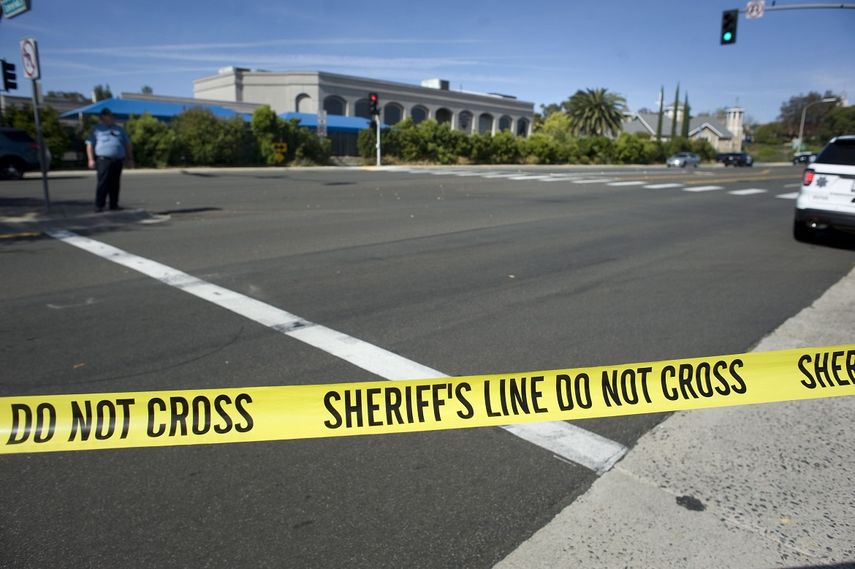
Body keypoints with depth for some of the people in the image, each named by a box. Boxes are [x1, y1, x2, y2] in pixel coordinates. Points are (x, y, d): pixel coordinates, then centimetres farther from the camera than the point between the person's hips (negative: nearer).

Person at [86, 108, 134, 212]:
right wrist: (91, 159, -7)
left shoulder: (119, 129, 20)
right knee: (103, 183, -10)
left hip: (118, 160, 4)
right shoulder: (96, 129, 9)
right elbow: (89, 145, 4)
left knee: (115, 184, 6)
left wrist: (130, 159, 13)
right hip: (104, 160, -4)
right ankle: (99, 205, -9)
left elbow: (127, 145, 21)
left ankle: (114, 204, 12)